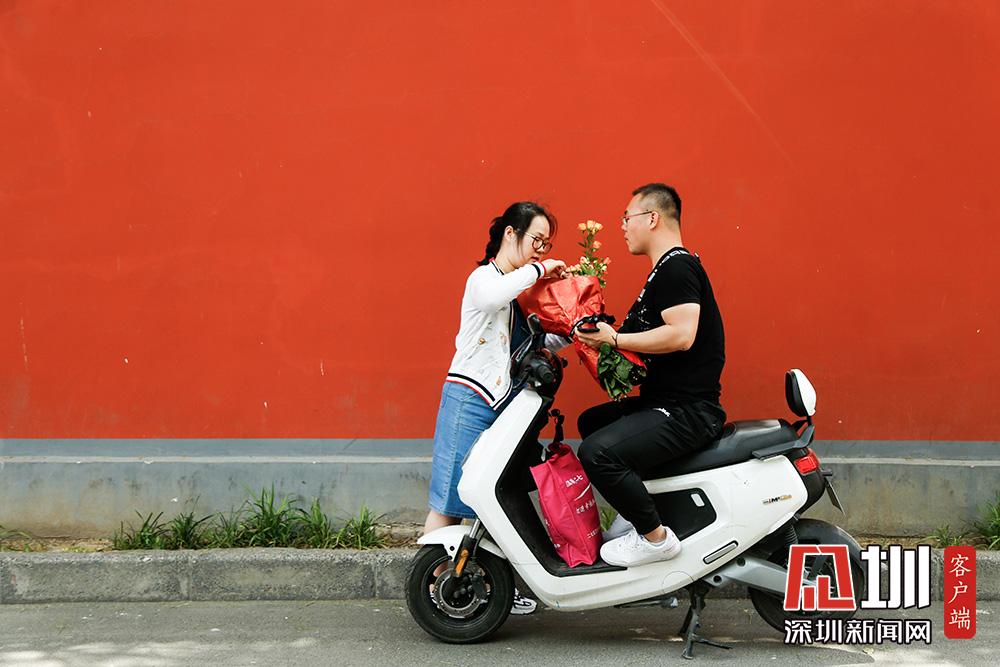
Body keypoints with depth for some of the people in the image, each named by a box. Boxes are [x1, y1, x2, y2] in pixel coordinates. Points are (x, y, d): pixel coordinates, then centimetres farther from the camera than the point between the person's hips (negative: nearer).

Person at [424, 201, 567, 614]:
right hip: (472, 399, -9)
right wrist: (536, 269, -24)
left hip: (508, 405, 9)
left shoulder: (520, 286, 22)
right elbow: (489, 298, -33)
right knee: (451, 501, -6)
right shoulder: (485, 277, -7)